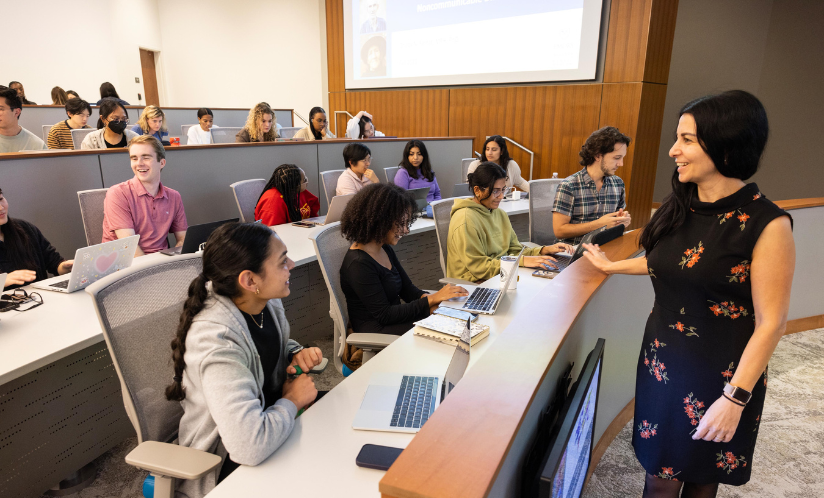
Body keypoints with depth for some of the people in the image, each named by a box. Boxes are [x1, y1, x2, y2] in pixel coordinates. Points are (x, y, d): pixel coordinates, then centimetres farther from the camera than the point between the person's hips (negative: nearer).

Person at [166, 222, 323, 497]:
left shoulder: (266, 301, -8)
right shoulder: (216, 338, -33)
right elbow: (249, 446, -40)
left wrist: (297, 354, -7)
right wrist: (292, 401, -22)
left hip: (270, 411, 7)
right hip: (227, 462, -7)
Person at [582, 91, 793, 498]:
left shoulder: (767, 225, -18)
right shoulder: (678, 206, -2)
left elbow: (770, 323, -16)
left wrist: (735, 398, -17)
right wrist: (611, 266, 25)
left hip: (722, 375, -4)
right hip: (662, 361, 4)